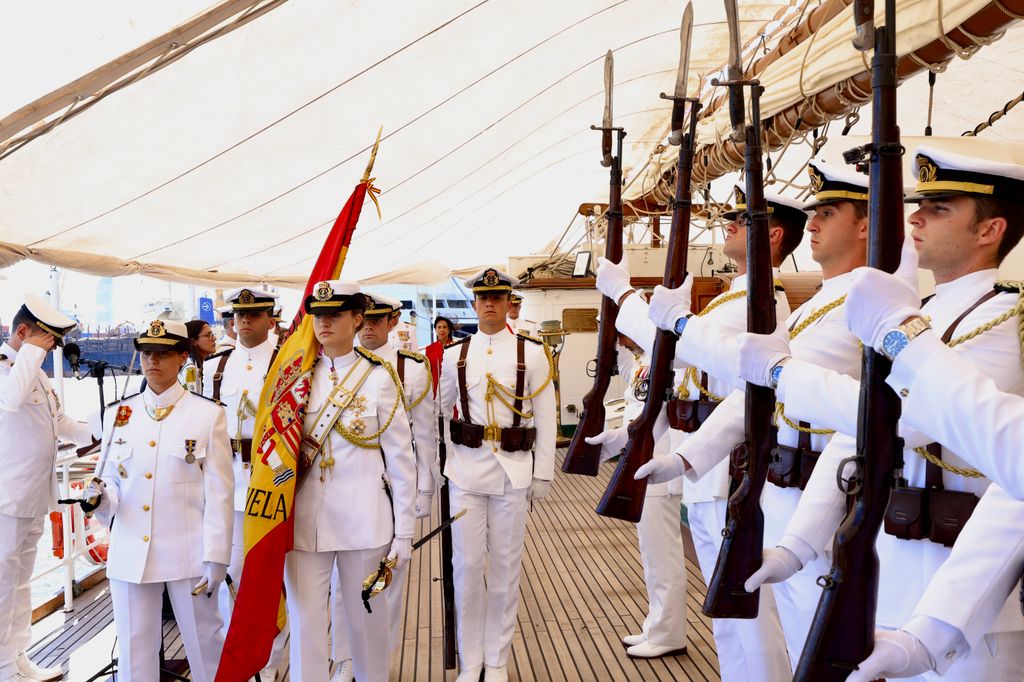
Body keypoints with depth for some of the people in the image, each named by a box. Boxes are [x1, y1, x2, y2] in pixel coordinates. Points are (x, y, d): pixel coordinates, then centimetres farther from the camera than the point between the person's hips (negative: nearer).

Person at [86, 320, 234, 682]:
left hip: (187, 553, -3)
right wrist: (102, 496, -11)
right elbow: (111, 478, 13)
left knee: (204, 644, 7)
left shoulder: (209, 414, -3)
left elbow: (219, 492, -5)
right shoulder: (117, 414, 7)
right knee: (133, 651, 10)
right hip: (129, 553, 3)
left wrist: (216, 557, -9)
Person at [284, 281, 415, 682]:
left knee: (367, 615, 11)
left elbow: (401, 459, -3)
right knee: (305, 619, 3)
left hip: (364, 517, -2)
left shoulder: (379, 377, -4)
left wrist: (404, 532, -4)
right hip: (305, 517, 2)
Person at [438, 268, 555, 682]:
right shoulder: (455, 354, 5)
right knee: (467, 565, 4)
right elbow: (440, 411, 14)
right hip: (466, 470, 1)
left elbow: (546, 418, 1)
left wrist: (543, 473, -1)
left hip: (513, 470, -1)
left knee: (506, 566, 7)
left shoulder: (532, 353, 0)